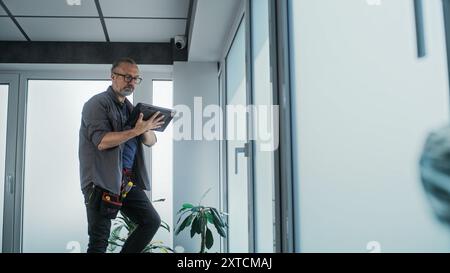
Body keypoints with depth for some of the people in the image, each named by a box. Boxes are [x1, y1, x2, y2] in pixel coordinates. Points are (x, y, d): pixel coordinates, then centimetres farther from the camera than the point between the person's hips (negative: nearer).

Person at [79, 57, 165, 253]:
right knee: (99, 241, -3)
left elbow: (151, 142, 14)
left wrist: (147, 128, -9)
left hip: (128, 181, 7)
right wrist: (137, 130, -24)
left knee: (152, 221, 4)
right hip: (102, 182, -7)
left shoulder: (130, 108, 17)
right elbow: (102, 141, -21)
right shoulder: (97, 103, -7)